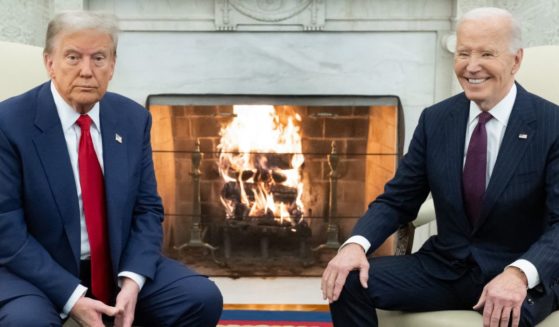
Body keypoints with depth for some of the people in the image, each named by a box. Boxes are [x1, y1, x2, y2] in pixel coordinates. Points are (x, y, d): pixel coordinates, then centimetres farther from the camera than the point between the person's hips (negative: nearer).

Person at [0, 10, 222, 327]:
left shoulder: (133, 118, 1)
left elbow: (147, 209, 3)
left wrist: (132, 279, -14)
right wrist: (71, 296, -22)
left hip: (119, 264, 4)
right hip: (39, 271, -3)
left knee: (203, 297, -15)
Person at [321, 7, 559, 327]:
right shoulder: (435, 119, 2)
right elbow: (397, 200, 4)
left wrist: (519, 273, -36)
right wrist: (356, 243, -17)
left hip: (525, 276, -4)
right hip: (445, 267, 4)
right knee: (347, 281, -16)